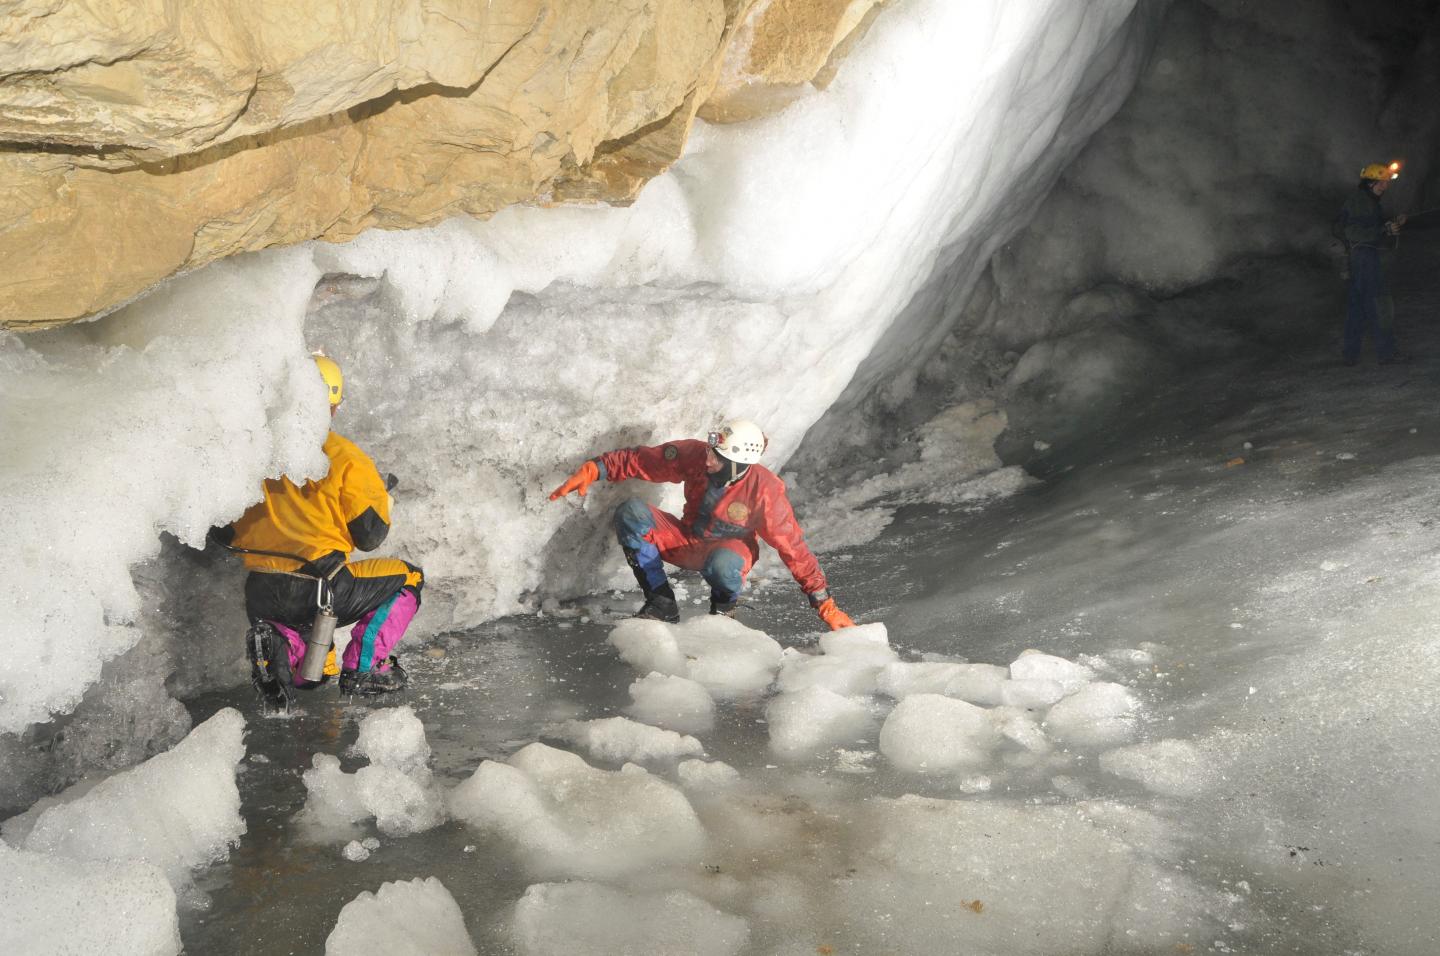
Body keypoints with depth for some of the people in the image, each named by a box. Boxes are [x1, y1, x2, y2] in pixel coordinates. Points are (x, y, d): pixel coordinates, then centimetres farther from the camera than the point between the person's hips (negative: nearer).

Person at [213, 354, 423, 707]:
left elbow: (222, 531, 12)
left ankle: (283, 645, -4)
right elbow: (369, 536, -3)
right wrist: (384, 497, 18)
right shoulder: (346, 459, -5)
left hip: (260, 601, 5)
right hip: (318, 593, -5)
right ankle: (362, 668, 5)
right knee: (408, 577, 17)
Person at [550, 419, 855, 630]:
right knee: (631, 513, -22)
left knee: (722, 564, -43)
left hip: (730, 551, -4)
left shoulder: (764, 490, -28)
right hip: (686, 541, 4)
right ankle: (661, 603, -11)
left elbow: (793, 548, -23)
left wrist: (825, 606, -21)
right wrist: (593, 470, -21)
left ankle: (723, 608, -4)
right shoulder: (695, 455, -20)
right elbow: (639, 460, -10)